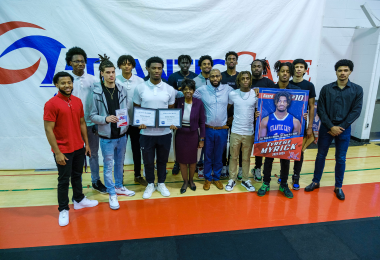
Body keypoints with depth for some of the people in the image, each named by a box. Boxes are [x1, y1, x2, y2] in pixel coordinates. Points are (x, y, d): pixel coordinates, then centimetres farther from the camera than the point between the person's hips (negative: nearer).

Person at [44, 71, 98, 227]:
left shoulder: (78, 101, 4)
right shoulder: (51, 104, -14)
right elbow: (48, 130, -15)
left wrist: (86, 143, 9)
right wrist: (57, 152, -16)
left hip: (79, 148, 5)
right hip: (63, 150, -5)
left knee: (77, 176, 19)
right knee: (64, 180, 7)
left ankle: (79, 200, 38)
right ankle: (63, 210, 23)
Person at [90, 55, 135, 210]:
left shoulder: (122, 90, 0)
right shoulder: (96, 92, -11)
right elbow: (92, 116, -8)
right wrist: (106, 119, -24)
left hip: (121, 134, 4)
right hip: (106, 136, -3)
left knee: (120, 163, 19)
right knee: (108, 165, 7)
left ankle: (119, 186, 39)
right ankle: (112, 194, 23)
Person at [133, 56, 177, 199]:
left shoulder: (170, 89, -1)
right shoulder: (140, 88, -3)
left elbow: (172, 110, 8)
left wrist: (173, 122, -11)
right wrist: (139, 122, -14)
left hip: (165, 132, 1)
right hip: (147, 132, 0)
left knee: (162, 160, 16)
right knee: (148, 161, 12)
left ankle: (161, 184, 36)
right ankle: (150, 184, 34)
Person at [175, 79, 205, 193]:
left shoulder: (199, 103, -8)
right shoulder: (178, 102, -6)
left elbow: (201, 122, -4)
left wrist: (202, 139, -3)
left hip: (193, 135, -1)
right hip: (180, 135, 1)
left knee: (192, 159, 14)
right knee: (182, 160, 10)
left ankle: (191, 180, 39)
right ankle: (185, 181, 32)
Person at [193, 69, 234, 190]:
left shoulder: (228, 89, -1)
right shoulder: (202, 90, -4)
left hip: (222, 130, 1)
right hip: (208, 129, -1)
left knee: (218, 156, 14)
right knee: (207, 156, 11)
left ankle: (217, 178, 31)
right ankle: (208, 178, 28)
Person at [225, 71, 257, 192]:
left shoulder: (256, 94, -3)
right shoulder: (232, 94, -2)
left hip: (249, 132, 0)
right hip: (235, 131, 0)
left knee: (246, 158, 13)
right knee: (233, 157, 10)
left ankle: (245, 180, 29)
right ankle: (232, 180, 25)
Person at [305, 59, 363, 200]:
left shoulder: (357, 90, 0)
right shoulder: (326, 88, -1)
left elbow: (356, 111, -4)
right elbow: (320, 109, -4)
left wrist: (341, 127, -11)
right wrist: (331, 126, -11)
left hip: (344, 129, 0)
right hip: (326, 127, 0)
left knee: (341, 159, 8)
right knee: (321, 156, 8)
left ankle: (338, 187, 22)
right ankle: (316, 182, 23)